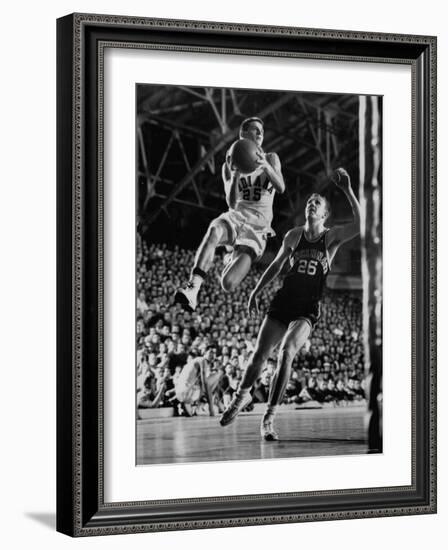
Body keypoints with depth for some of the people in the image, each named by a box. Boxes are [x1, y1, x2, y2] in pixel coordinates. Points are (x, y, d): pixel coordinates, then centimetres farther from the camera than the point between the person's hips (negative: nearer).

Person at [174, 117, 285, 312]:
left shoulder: (270, 159, 9)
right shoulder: (229, 166, 12)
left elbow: (281, 188, -9)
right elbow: (232, 204, 1)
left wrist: (266, 166, -29)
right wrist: (235, 176, -18)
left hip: (258, 225, -1)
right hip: (237, 216, 1)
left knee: (228, 284, -21)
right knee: (214, 230, -40)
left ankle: (235, 258, 15)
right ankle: (192, 289, -47)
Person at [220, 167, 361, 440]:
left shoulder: (332, 237, -2)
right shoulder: (294, 236, 7)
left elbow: (361, 223, -19)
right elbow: (277, 265, 21)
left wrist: (348, 190, -25)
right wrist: (256, 291, 18)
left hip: (308, 310, -3)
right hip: (283, 303, 3)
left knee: (287, 352, -25)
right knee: (259, 355, 2)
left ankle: (269, 418, -19)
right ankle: (243, 395, 34)